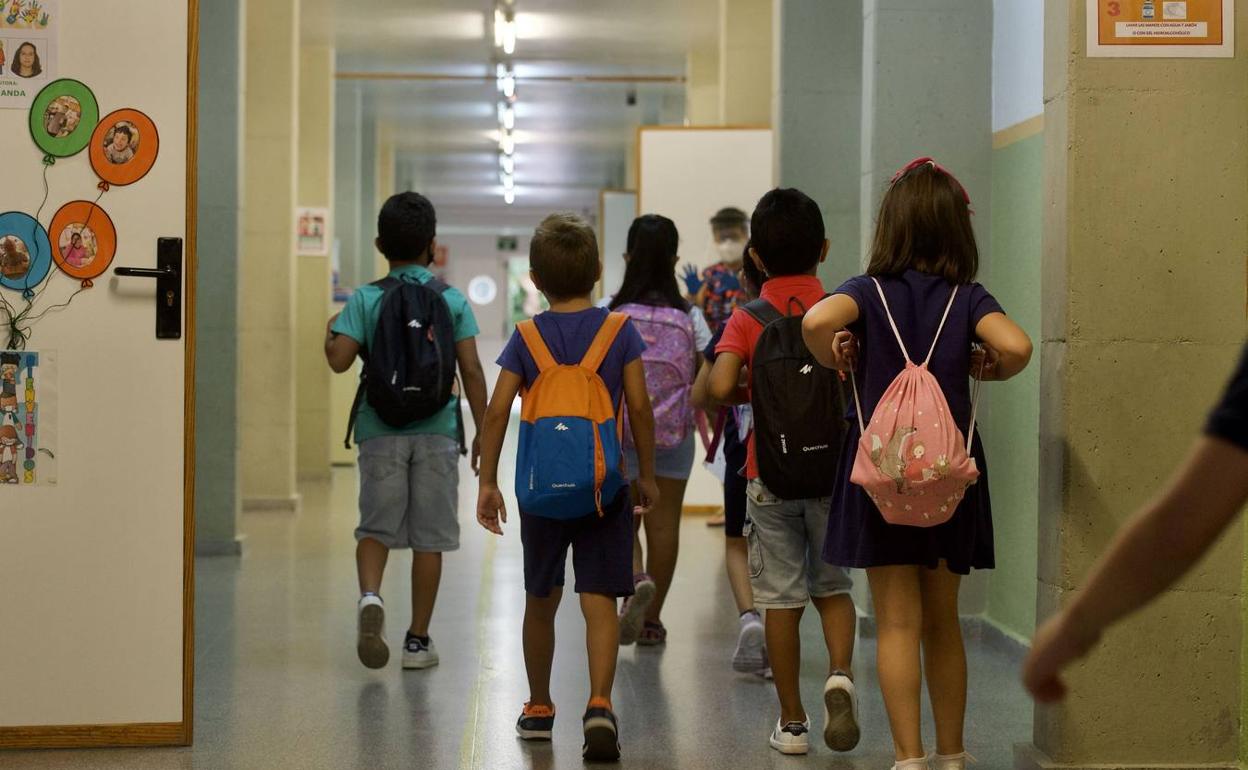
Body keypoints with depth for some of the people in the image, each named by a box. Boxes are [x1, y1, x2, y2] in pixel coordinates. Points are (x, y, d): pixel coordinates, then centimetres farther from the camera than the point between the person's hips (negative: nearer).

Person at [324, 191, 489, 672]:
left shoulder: (365, 299, 0)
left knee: (375, 527, 11)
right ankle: (418, 639, 11)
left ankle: (370, 596, -17)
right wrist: (482, 430, 6)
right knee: (429, 537, 7)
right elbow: (471, 369, -2)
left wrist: (330, 332, 13)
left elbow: (339, 359, -9)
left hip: (381, 430, 0)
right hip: (436, 432, 0)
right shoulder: (452, 300, 1)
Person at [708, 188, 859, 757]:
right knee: (832, 587, 15)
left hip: (770, 475, 0)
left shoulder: (746, 319, -3)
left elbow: (721, 386, -16)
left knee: (780, 600, 6)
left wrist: (752, 397, 4)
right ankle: (840, 673, -11)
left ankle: (792, 722, 11)